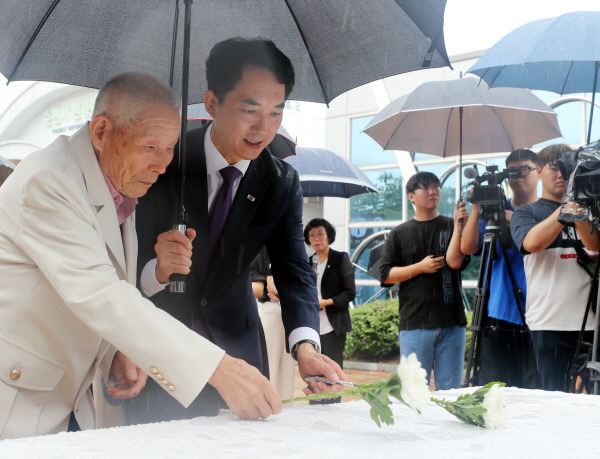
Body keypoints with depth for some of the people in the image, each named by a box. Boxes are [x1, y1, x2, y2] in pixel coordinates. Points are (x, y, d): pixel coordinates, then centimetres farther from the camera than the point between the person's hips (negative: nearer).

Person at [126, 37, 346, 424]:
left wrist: (305, 345, -29)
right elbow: (129, 258, -15)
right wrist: (158, 269, -40)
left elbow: (293, 269, -11)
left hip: (234, 345, 3)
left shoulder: (282, 183, -4)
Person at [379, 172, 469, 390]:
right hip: (414, 322, -1)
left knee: (450, 390, 3)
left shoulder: (451, 226, 10)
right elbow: (386, 274, 5)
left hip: (451, 321, 1)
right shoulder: (400, 233, 11)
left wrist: (459, 226, -16)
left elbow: (455, 262, -6)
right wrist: (420, 267, -5)